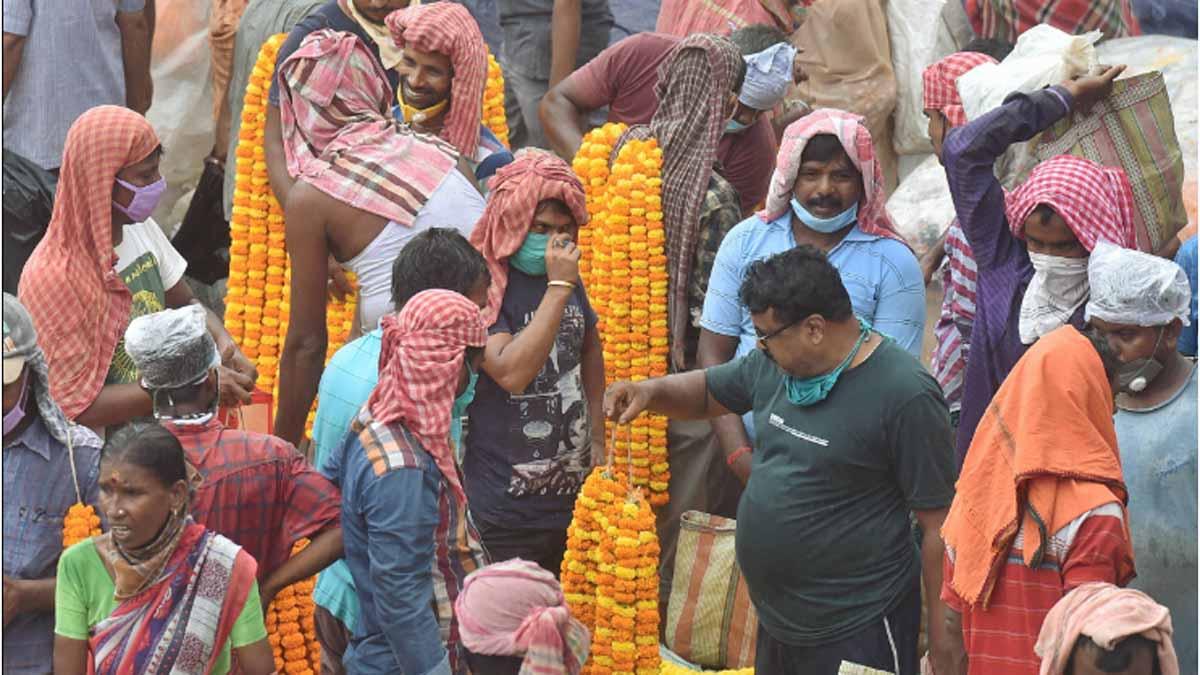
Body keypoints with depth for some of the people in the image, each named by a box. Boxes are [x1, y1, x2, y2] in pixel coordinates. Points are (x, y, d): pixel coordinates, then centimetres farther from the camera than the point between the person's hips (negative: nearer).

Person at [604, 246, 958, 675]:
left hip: (856, 635, -7)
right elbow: (707, 391, 23)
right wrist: (650, 391, 2)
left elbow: (940, 524, -16)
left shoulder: (905, 395, -18)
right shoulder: (777, 364, 4)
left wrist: (943, 640, -15)